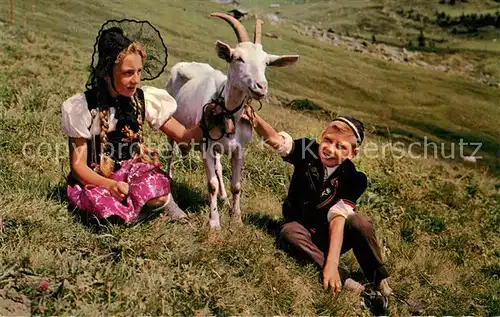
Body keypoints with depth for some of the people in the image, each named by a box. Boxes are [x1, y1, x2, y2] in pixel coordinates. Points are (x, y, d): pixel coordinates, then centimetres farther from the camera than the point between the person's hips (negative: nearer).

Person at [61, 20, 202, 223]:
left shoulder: (144, 100, -3)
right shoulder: (83, 107, -12)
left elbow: (182, 135, -1)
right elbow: (78, 165, -11)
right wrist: (110, 185, -31)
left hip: (134, 170, 2)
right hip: (95, 179, -1)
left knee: (156, 194, -33)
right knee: (107, 206, -36)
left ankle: (162, 201, 1)